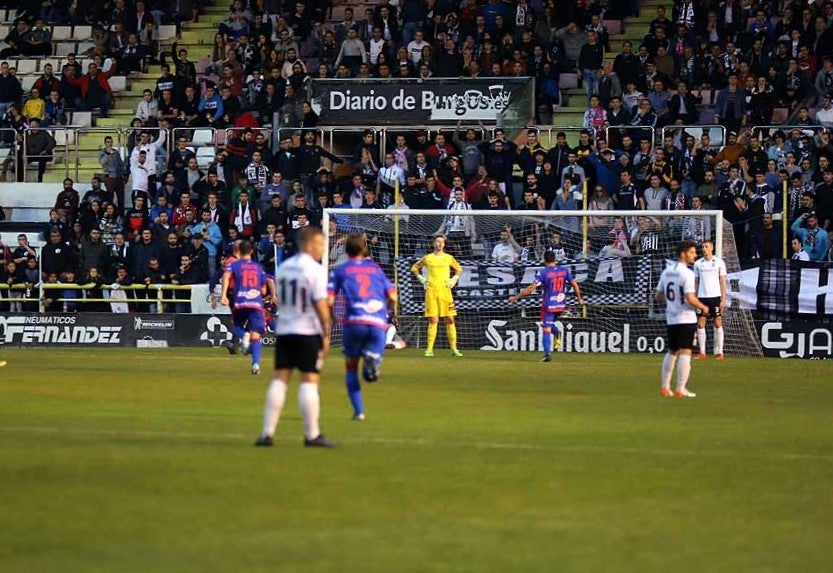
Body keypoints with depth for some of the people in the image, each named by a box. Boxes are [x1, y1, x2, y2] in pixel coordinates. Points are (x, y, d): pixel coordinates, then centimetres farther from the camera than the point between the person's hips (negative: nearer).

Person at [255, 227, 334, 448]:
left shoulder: (284, 267, 10)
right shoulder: (315, 270, -11)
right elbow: (320, 304, -15)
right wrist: (326, 334, -9)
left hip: (284, 330, 6)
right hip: (308, 331, -6)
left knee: (280, 378, 6)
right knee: (309, 380, -3)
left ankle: (267, 432, 3)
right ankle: (312, 435, -2)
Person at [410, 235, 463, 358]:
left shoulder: (448, 258, 10)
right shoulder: (428, 258, 7)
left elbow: (459, 269, 24)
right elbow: (414, 268, 18)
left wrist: (454, 279, 9)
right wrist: (421, 278, 7)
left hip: (445, 290, 1)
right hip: (431, 290, -1)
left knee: (450, 319, 0)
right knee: (433, 320, -6)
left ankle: (454, 348, 5)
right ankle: (430, 349, -5)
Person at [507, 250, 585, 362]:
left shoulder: (542, 273, -11)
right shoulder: (565, 270, 1)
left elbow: (532, 288, -15)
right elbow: (574, 284, 4)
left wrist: (516, 297, -7)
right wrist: (580, 299, 19)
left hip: (548, 305, -5)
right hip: (561, 305, 5)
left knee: (546, 330, 1)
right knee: (550, 323, 25)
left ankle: (547, 354, -7)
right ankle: (557, 333, -5)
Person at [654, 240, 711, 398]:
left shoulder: (666, 272, 7)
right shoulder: (687, 273, -16)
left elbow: (658, 296, 12)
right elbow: (690, 298, -23)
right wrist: (703, 308, -7)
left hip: (671, 319, 7)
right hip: (686, 319, -7)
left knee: (672, 352, 18)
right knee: (685, 353, -4)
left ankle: (665, 387, 19)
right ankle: (680, 390, -6)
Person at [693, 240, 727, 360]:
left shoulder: (719, 262, 2)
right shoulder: (698, 263, 9)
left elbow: (722, 282, 2)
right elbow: (696, 282, 13)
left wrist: (723, 299, -4)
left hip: (715, 296, -2)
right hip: (702, 297, 2)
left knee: (718, 323, -2)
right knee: (700, 324, -1)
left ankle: (719, 352, 1)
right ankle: (702, 352, 4)